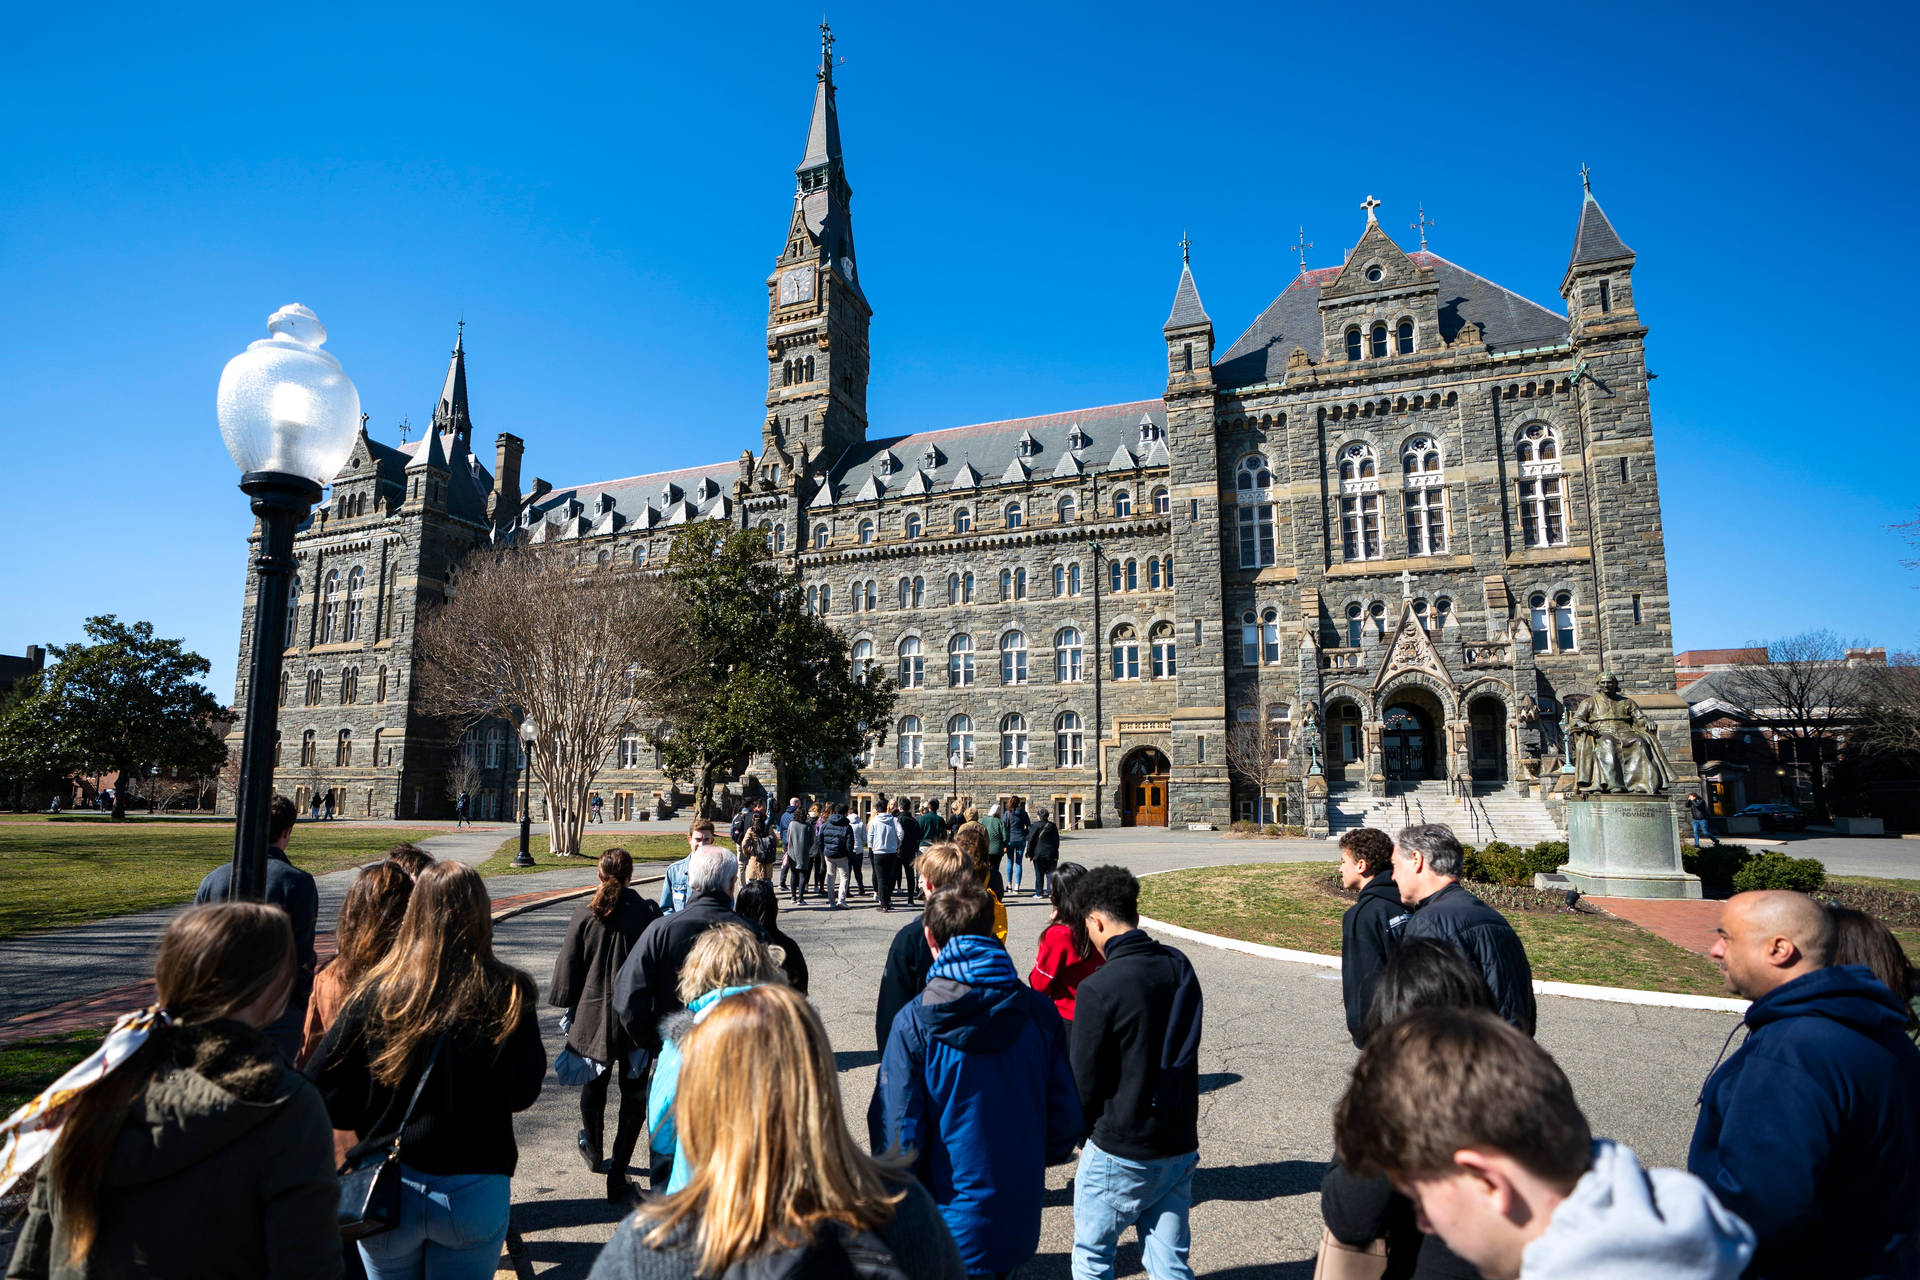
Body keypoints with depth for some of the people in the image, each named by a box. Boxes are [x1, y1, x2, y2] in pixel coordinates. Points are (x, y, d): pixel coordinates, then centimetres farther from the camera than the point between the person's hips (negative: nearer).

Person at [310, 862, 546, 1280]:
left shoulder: (378, 993, -12)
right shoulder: (508, 995, -15)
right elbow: (523, 1094, -9)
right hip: (474, 1193, -1)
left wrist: (377, 1118, 8)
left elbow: (322, 1090, -9)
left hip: (388, 1190, 2)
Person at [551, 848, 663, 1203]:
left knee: (593, 1086, 23)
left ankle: (593, 1152, 45)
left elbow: (568, 965, 1)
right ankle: (617, 1177, 7)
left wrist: (568, 1009, 15)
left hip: (592, 1015, 2)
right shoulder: (648, 913, -11)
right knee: (633, 1097, 8)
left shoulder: (584, 914, -7)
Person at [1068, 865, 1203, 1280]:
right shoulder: (1179, 967, -2)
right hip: (1180, 1144, 6)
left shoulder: (1098, 989, -22)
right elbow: (1184, 1050, 8)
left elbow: (1086, 1081, -14)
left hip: (1119, 1152, -5)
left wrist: (1084, 1131, 6)